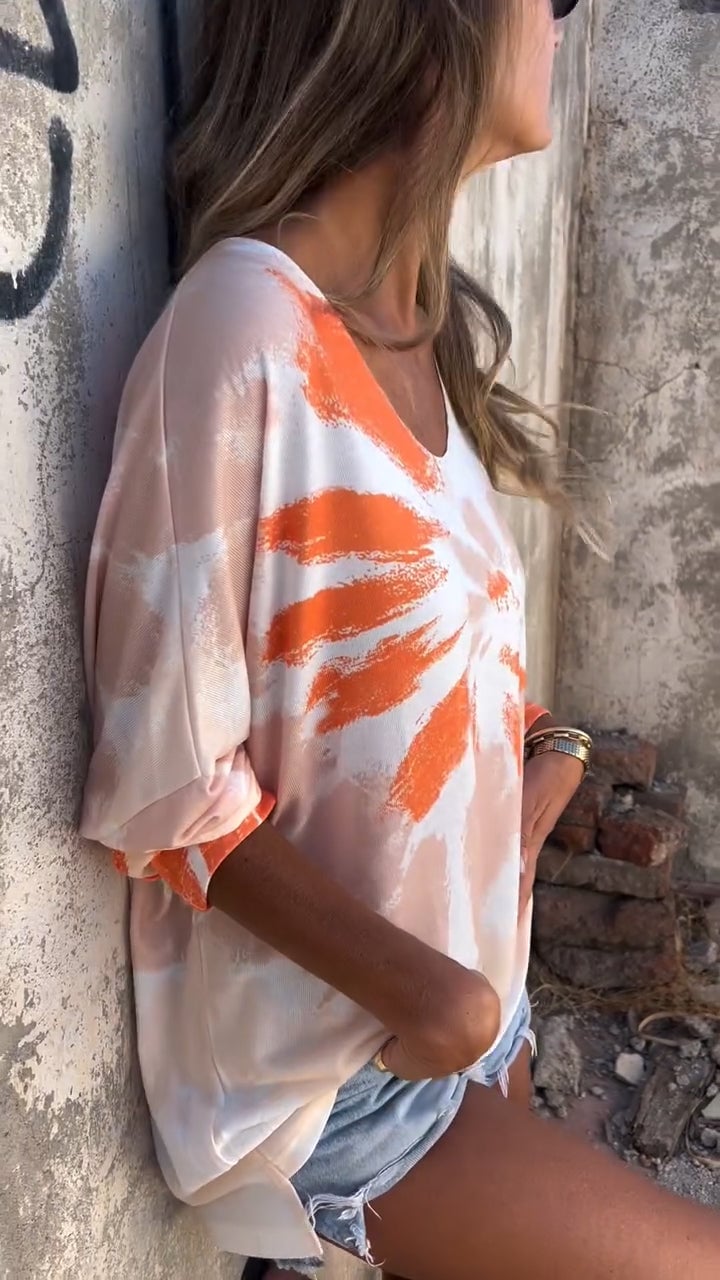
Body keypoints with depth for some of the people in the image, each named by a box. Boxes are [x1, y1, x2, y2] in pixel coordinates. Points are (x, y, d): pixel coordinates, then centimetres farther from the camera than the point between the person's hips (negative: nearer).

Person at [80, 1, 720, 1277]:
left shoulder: (425, 325, 2)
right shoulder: (247, 327, -23)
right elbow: (161, 786, -21)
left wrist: (551, 750, -7)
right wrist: (423, 992, -18)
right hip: (318, 1065, -7)